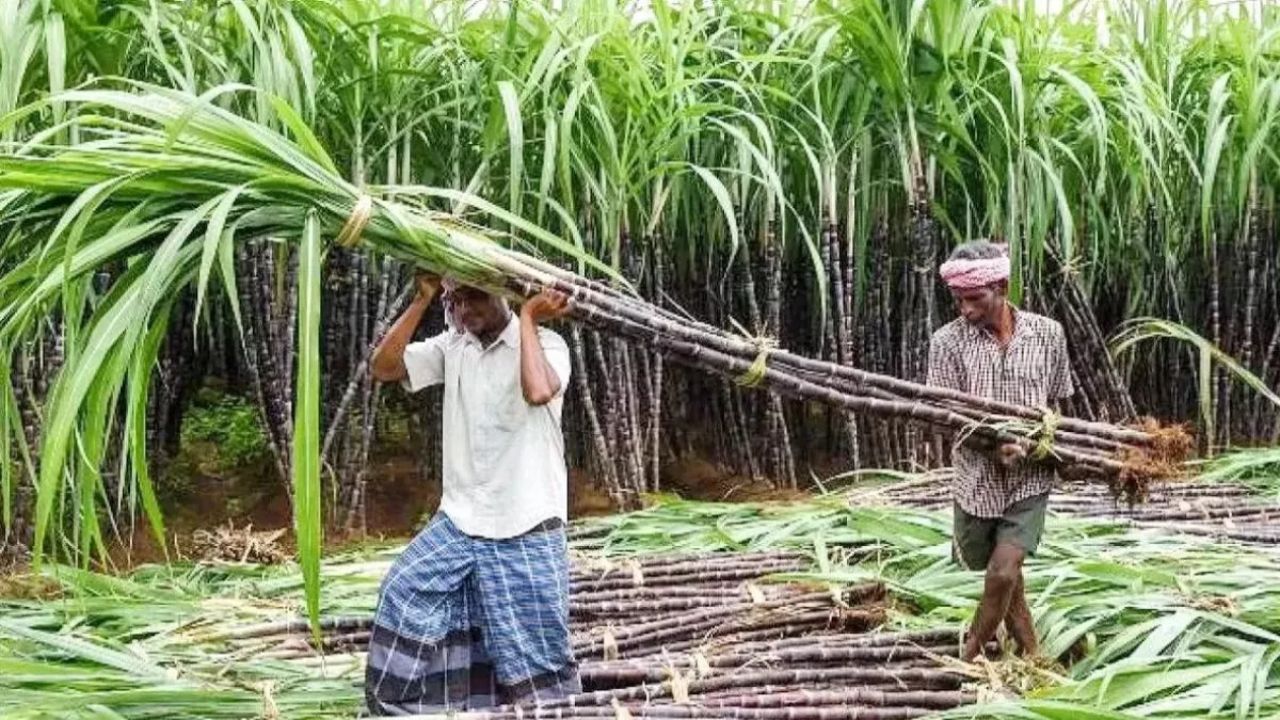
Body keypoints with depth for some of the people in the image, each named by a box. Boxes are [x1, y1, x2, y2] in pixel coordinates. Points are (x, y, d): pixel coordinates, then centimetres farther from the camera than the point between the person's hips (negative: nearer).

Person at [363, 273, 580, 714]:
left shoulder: (545, 344, -9)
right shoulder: (452, 346, 6)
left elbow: (538, 392, -31)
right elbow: (384, 367, -4)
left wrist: (527, 319, -20)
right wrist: (422, 300, -9)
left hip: (525, 530, -5)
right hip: (459, 522, 5)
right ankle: (401, 708, 18)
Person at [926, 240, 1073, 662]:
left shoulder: (1047, 334, -4)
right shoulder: (948, 341, -9)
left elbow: (1056, 400, 10)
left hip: (1030, 477, -1)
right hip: (977, 477, 1)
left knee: (1003, 572, -12)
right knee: (1001, 572, 15)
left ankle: (968, 658, 11)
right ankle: (1029, 655, 38)